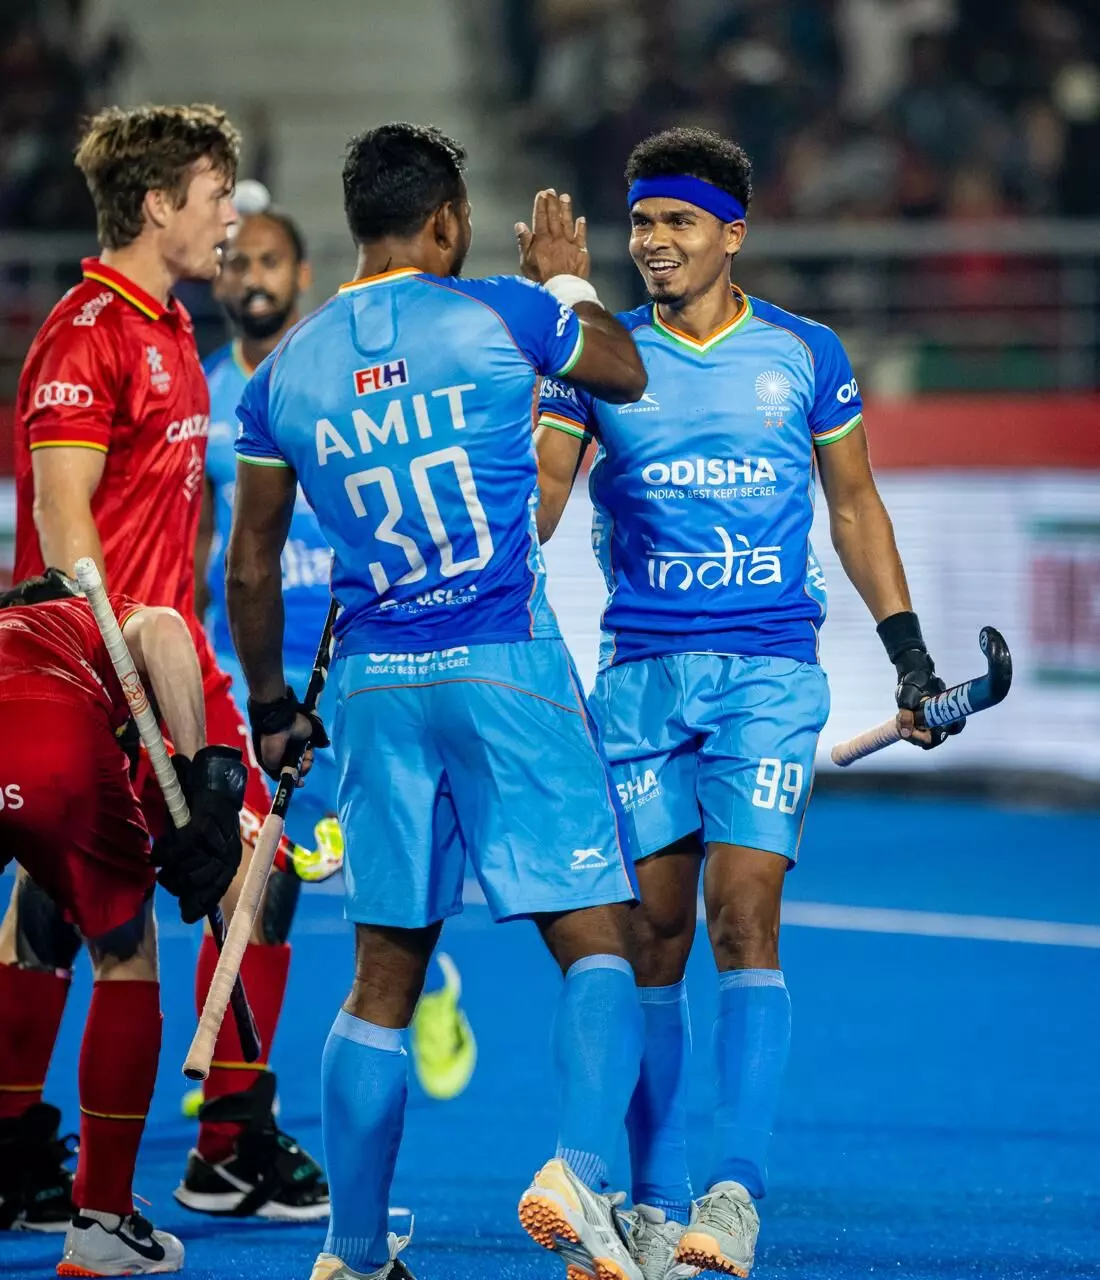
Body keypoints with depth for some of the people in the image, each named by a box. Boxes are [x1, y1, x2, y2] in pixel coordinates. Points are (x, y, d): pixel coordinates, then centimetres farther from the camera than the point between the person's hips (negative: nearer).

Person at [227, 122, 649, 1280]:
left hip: (376, 683, 4)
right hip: (506, 666, -4)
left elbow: (250, 569, 13)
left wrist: (269, 707, 26)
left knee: (382, 982, 11)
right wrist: (567, 282, 34)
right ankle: (578, 1169, -26)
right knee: (596, 945, -3)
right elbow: (626, 375, 17)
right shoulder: (497, 315, -3)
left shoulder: (284, 372, 7)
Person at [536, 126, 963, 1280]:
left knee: (743, 914, -14)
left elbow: (854, 505, 16)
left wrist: (908, 647, 13)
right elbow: (530, 504, 1)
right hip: (640, 670, 1)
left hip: (770, 673, -1)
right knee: (652, 933, 1)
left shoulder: (805, 356, 6)